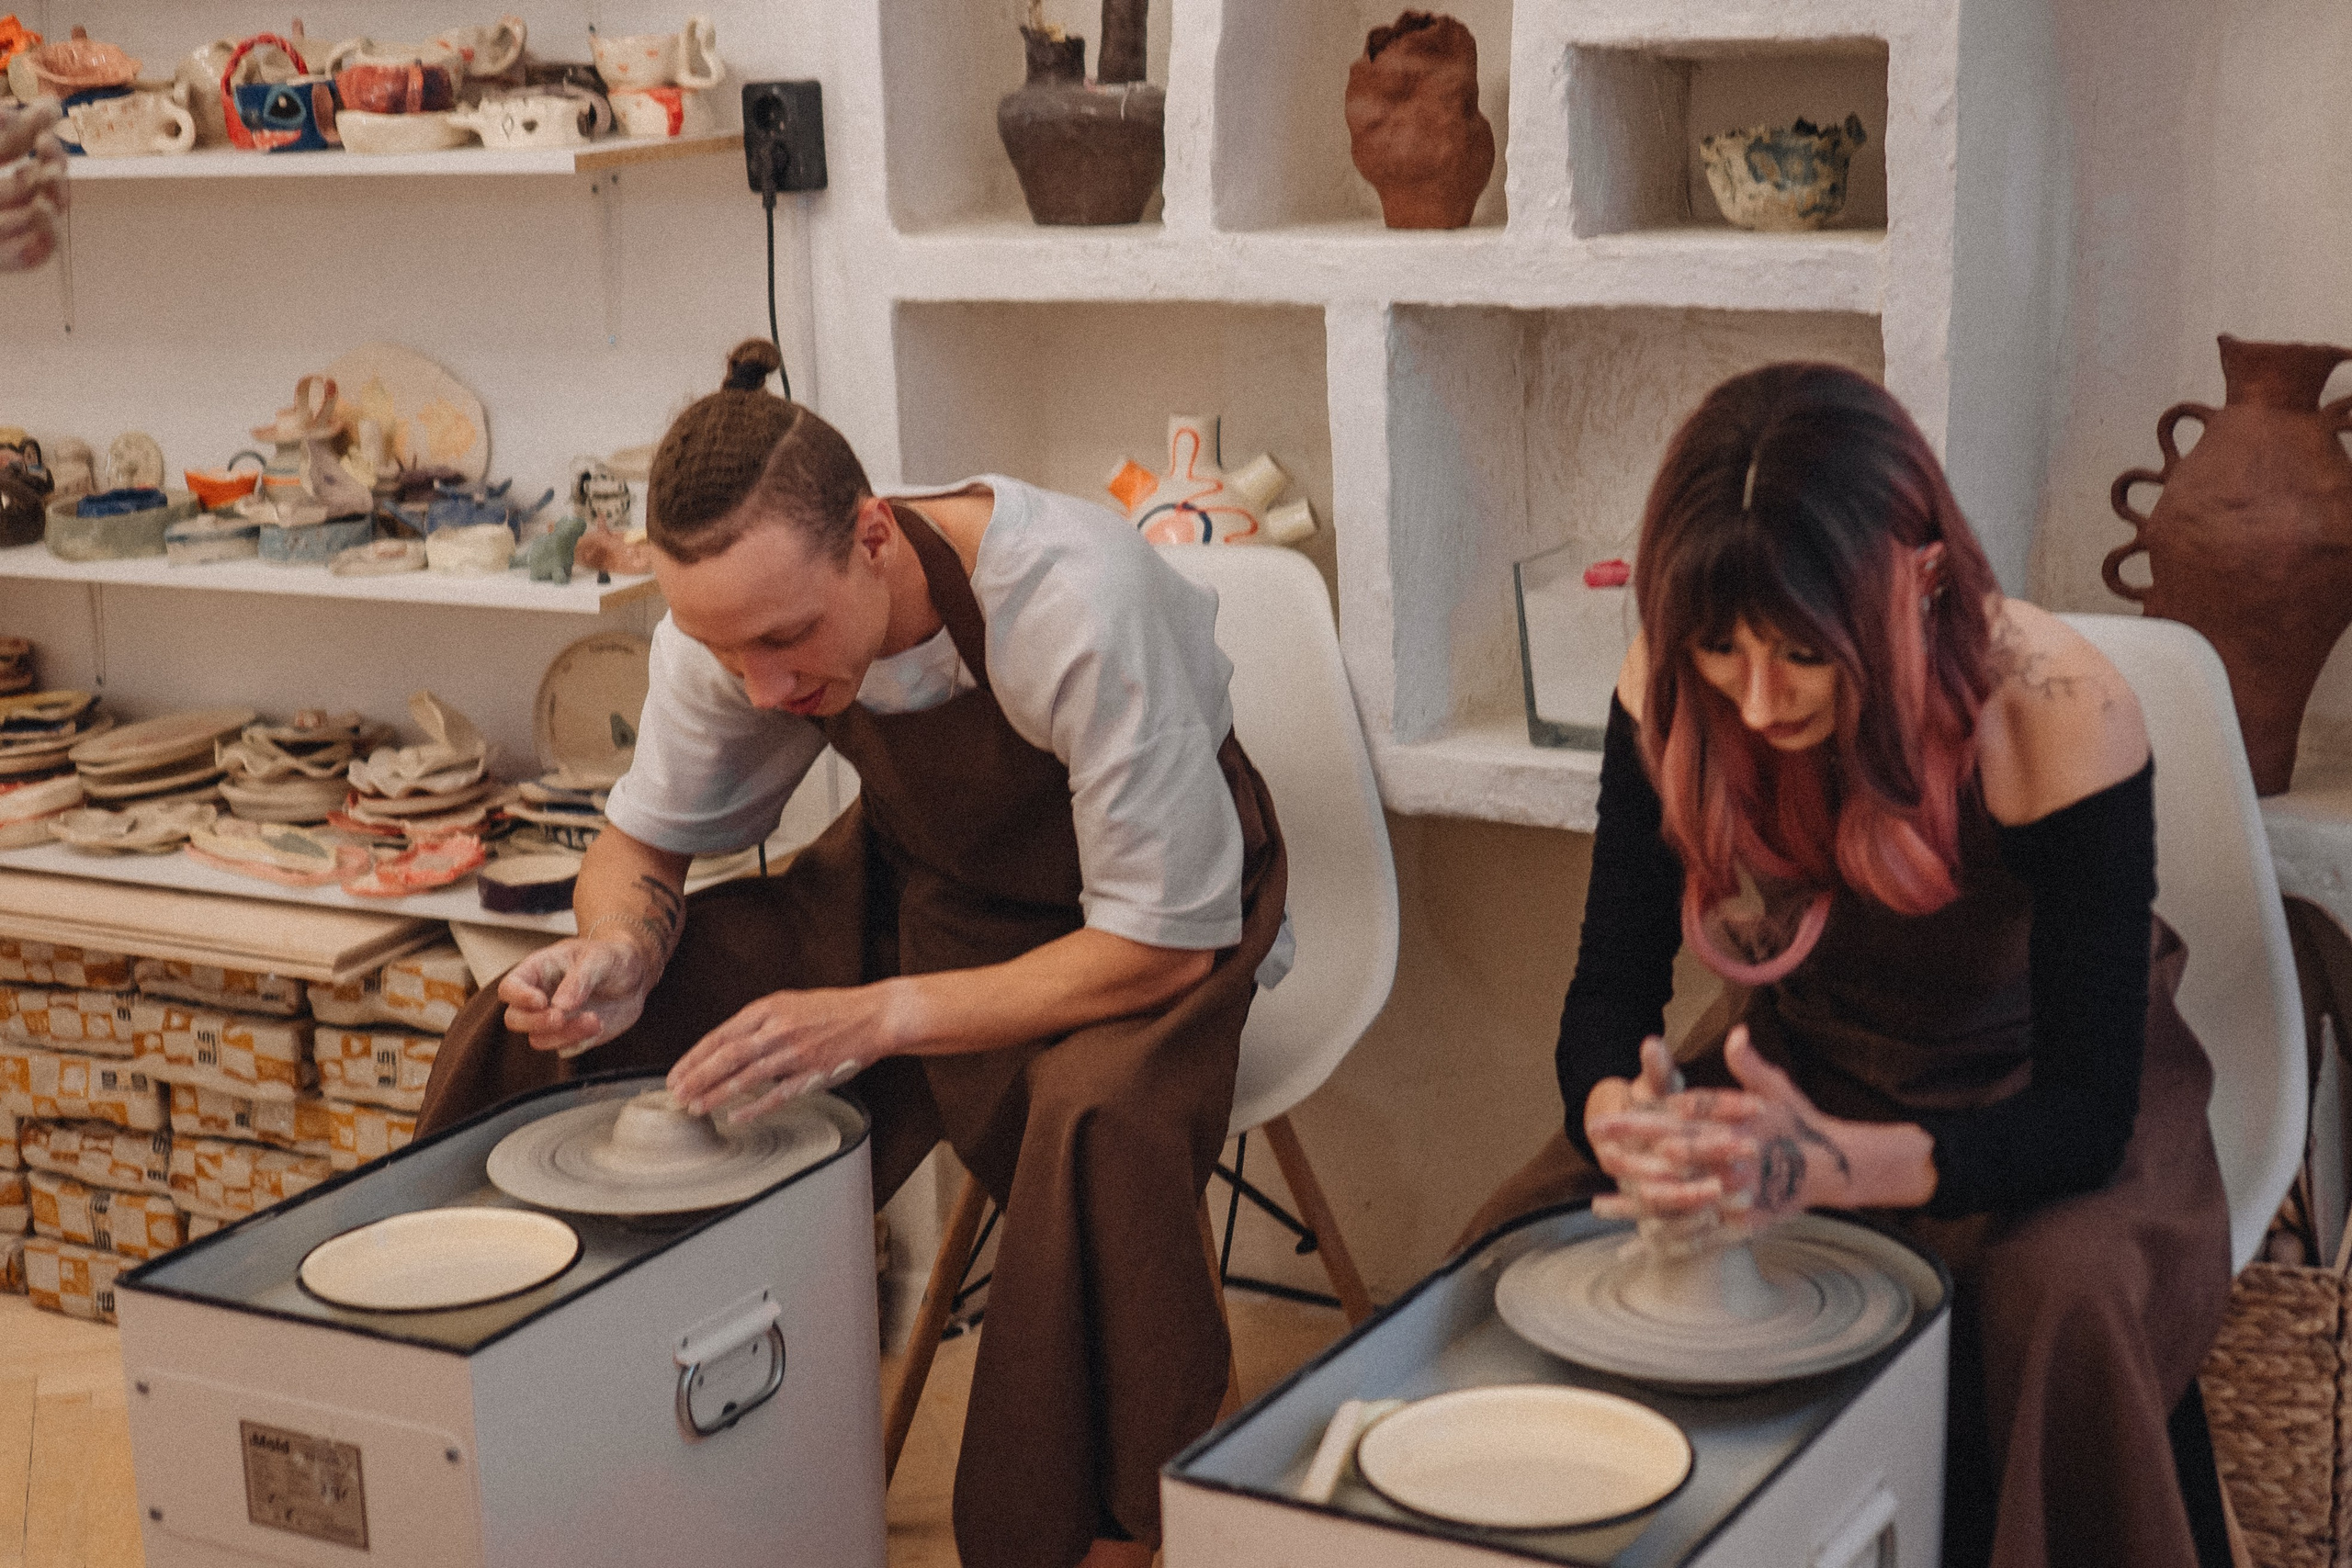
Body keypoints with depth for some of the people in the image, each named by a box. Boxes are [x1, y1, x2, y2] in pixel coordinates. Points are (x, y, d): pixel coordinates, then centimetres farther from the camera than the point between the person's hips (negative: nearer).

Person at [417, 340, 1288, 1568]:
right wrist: (617, 955, -26)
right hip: (909, 882, 5)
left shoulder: (1078, 608, -36)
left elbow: (1168, 939, -29)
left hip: (1143, 926, -5)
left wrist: (881, 1019, -34)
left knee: (1098, 1116, -40)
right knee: (526, 1029, -10)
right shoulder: (736, 614, -19)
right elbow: (645, 842, -2)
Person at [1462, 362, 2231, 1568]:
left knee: (2069, 1298, -35)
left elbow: (2083, 1111, -30)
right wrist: (1621, 1120, -40)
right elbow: (1611, 989, -14)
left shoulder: (2058, 719, -31)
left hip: (2025, 1088, -3)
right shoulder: (1673, 698, -20)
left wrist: (1823, 1165, -49)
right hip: (1801, 1062, 4)